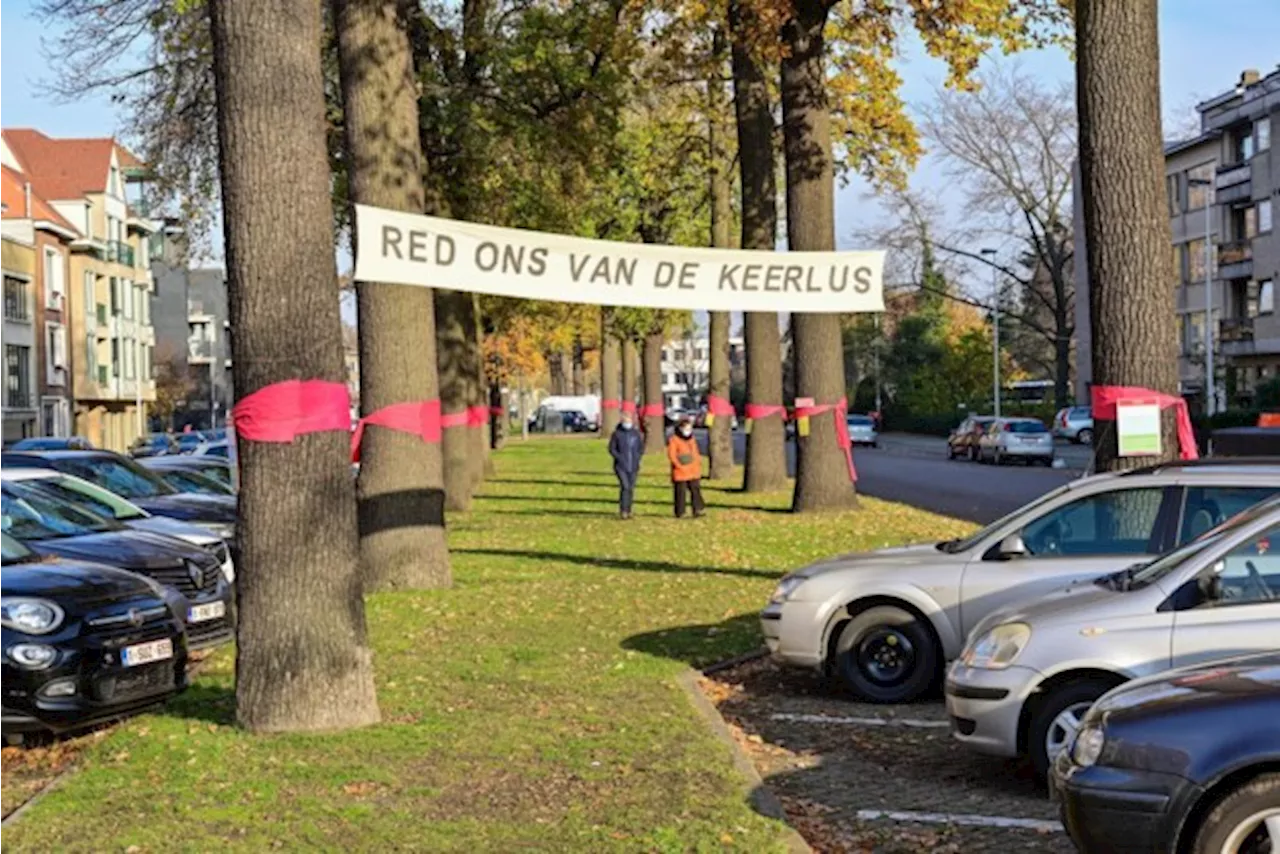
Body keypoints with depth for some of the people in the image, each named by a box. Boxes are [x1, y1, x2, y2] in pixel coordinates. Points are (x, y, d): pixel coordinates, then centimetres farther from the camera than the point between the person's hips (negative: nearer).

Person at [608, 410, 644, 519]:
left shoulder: (636, 434, 6)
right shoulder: (617, 434, -3)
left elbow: (641, 448, 13)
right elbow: (611, 449, -2)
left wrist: (637, 458, -3)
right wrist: (620, 458, -12)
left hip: (633, 466, 4)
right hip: (621, 466, -4)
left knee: (631, 489, 7)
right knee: (625, 486, -18)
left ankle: (628, 511, 17)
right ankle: (623, 510, -13)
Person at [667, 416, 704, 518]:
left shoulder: (692, 439, 15)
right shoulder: (674, 440, -6)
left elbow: (696, 453, 21)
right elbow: (671, 455, -10)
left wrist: (698, 464, 10)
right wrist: (679, 465, -16)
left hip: (693, 472, 6)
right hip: (680, 472, -6)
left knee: (696, 490, 1)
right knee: (680, 492, -2)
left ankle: (697, 510, 5)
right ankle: (680, 512, 5)